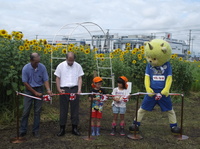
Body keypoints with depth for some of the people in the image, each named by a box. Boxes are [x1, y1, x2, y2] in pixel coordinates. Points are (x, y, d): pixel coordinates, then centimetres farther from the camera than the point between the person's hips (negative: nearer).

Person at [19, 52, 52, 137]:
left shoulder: (42, 67, -10)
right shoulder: (26, 68, -13)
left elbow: (45, 80, -3)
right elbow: (25, 82, -9)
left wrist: (48, 90, -19)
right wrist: (35, 92, -10)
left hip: (39, 89, 1)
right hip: (29, 90, -1)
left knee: (37, 111, 4)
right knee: (26, 111, 0)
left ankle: (35, 131, 14)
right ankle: (22, 130, 12)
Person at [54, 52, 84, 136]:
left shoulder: (78, 66, 6)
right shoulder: (61, 66, 4)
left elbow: (80, 78, 5)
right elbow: (57, 78, 5)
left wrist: (79, 89, -8)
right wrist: (59, 89, -6)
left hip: (74, 89, 1)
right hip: (64, 90, -1)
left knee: (75, 109, 4)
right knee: (63, 109, 2)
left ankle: (74, 128, 14)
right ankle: (62, 129, 11)